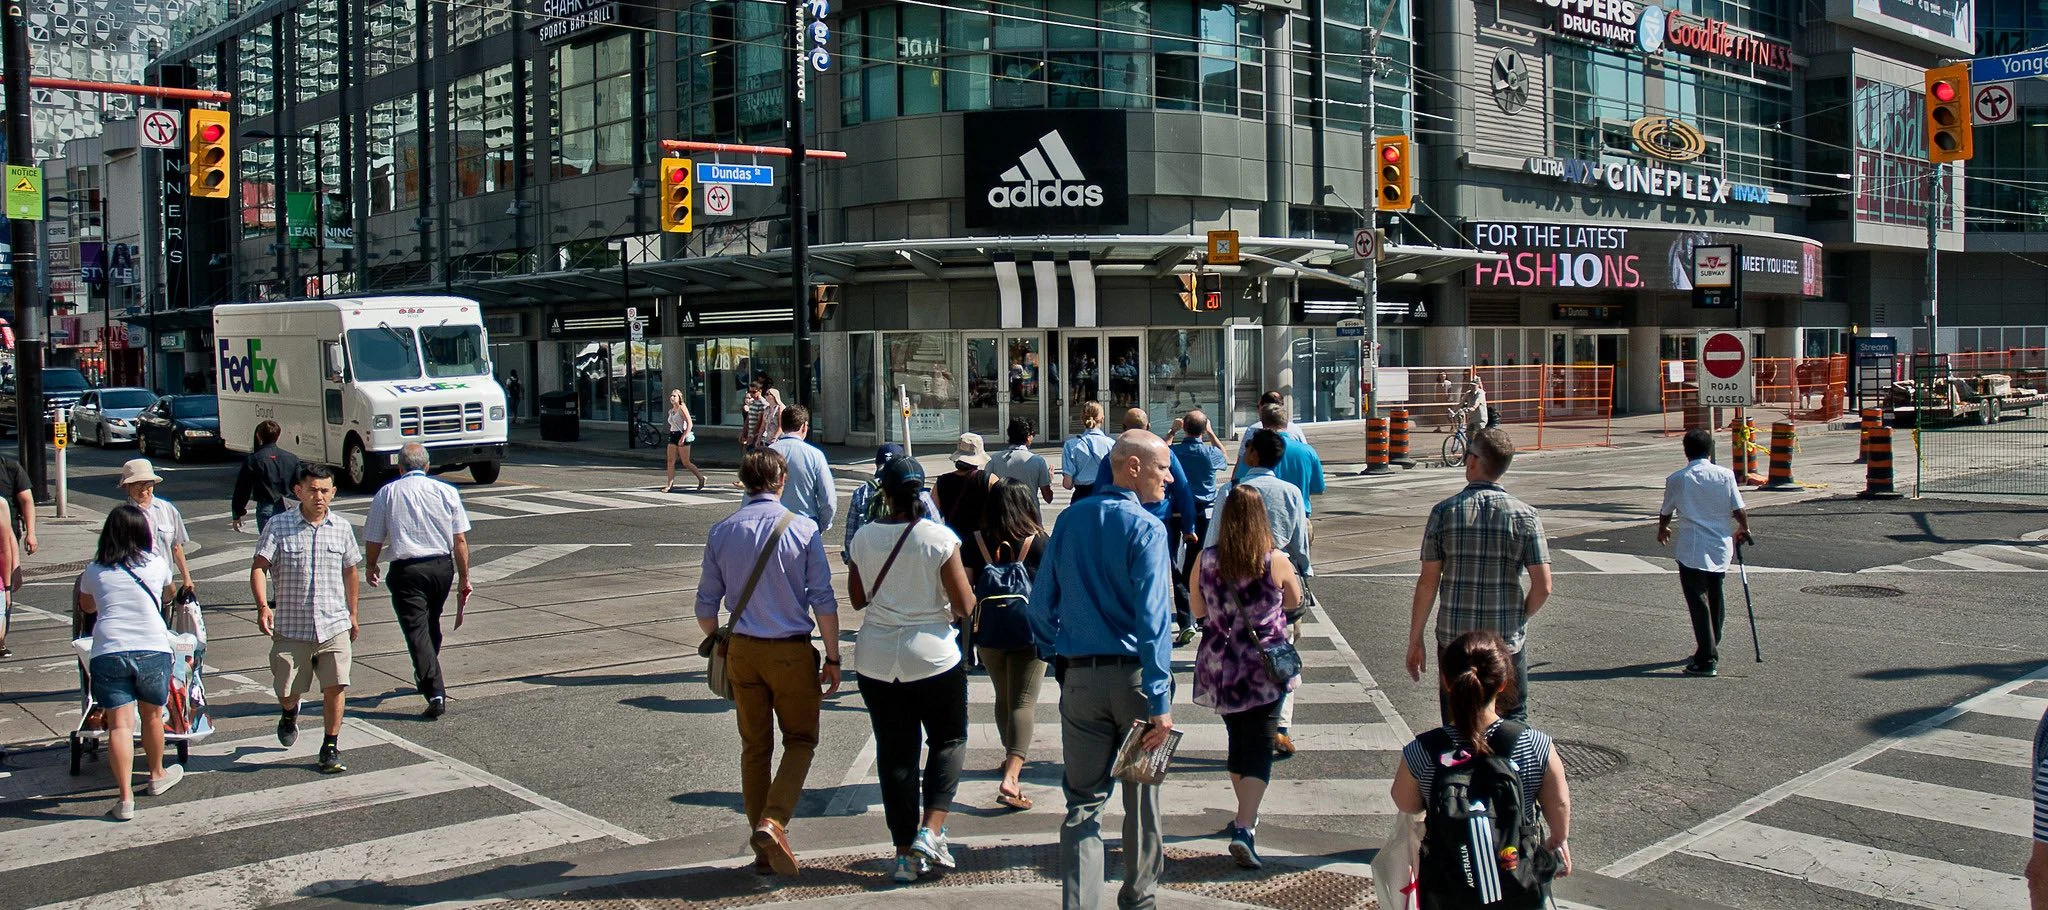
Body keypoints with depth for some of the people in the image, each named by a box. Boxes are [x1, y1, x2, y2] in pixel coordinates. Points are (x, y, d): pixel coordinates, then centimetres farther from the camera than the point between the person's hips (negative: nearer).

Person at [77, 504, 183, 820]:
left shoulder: (94, 570, 9)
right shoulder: (157, 564, 7)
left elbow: (86, 606, 28)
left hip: (108, 652, 0)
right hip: (152, 649, 0)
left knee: (120, 724, -2)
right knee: (152, 715, 18)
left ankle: (125, 797, -8)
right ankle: (157, 775, 38)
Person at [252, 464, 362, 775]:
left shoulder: (341, 528, 6)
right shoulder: (279, 526, -4)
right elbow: (259, 567, -6)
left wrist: (352, 615, 21)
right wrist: (263, 606, -21)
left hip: (334, 625, 1)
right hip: (291, 626, -1)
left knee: (335, 687, -6)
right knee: (287, 690, 11)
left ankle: (331, 747, 9)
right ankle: (289, 714, 47)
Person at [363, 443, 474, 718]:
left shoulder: (386, 494, 0)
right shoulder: (446, 491, 2)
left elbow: (374, 540, 6)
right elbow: (460, 540, 2)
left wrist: (370, 567, 26)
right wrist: (464, 578, 9)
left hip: (406, 570, -3)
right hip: (442, 566, 3)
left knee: (417, 630, -4)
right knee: (431, 624, 23)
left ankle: (435, 693, -15)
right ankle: (428, 680, 39)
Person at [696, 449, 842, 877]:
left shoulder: (721, 532, 0)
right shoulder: (803, 529, -9)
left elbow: (706, 607, 3)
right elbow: (823, 601, -10)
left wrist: (721, 647, 19)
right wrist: (832, 657, -2)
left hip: (742, 650, 3)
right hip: (791, 650, -3)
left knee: (754, 747, 14)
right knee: (800, 740, 11)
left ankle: (763, 849, 19)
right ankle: (772, 822, -10)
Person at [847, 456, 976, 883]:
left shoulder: (864, 538, -3)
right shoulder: (941, 538, -13)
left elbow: (857, 599, 8)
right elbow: (965, 605, -11)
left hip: (876, 660, 3)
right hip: (933, 656, -3)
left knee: (894, 753, 10)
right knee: (949, 741, 15)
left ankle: (906, 852, 14)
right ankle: (930, 830, -1)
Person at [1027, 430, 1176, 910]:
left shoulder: (1070, 520, 5)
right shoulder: (1146, 529, -12)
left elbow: (1042, 600, 8)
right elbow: (1153, 618, -20)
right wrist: (1160, 701, -21)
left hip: (1079, 677, 4)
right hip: (1132, 674, -3)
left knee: (1084, 800, 6)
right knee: (1142, 793, 15)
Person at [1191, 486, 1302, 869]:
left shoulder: (1205, 561, -8)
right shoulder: (1277, 562, -12)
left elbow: (1197, 611, 4)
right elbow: (1294, 601, 6)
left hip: (1220, 668, 3)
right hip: (1265, 668, -3)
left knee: (1237, 740, 22)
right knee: (1260, 747, 0)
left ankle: (1246, 815, 37)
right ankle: (1244, 828, -15)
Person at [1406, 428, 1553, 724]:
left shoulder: (1445, 511, -5)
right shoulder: (1525, 516, -5)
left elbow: (1427, 584, -5)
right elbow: (1542, 588, -7)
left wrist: (1415, 641, 3)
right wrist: (1519, 618, 12)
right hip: (1507, 642, 0)